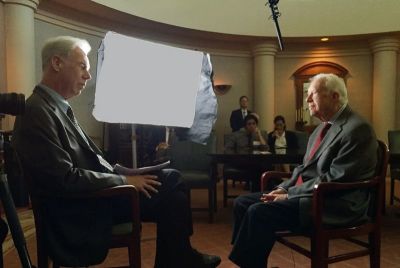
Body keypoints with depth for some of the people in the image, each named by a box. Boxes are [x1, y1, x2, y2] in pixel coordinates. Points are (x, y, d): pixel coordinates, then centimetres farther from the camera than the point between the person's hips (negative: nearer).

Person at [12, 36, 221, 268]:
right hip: (81, 213, -9)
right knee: (169, 188, -10)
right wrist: (125, 181, -17)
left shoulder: (58, 108, 12)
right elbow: (65, 179, -24)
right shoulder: (37, 111, -18)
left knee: (171, 178, 2)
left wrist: (125, 174, 0)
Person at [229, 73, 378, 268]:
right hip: (304, 192, 9)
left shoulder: (356, 129, -14)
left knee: (259, 212, -25)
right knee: (242, 202, -2)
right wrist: (283, 188, 2)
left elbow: (334, 180, -20)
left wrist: (289, 195, -16)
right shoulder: (323, 126, 16)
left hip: (334, 204, -9)